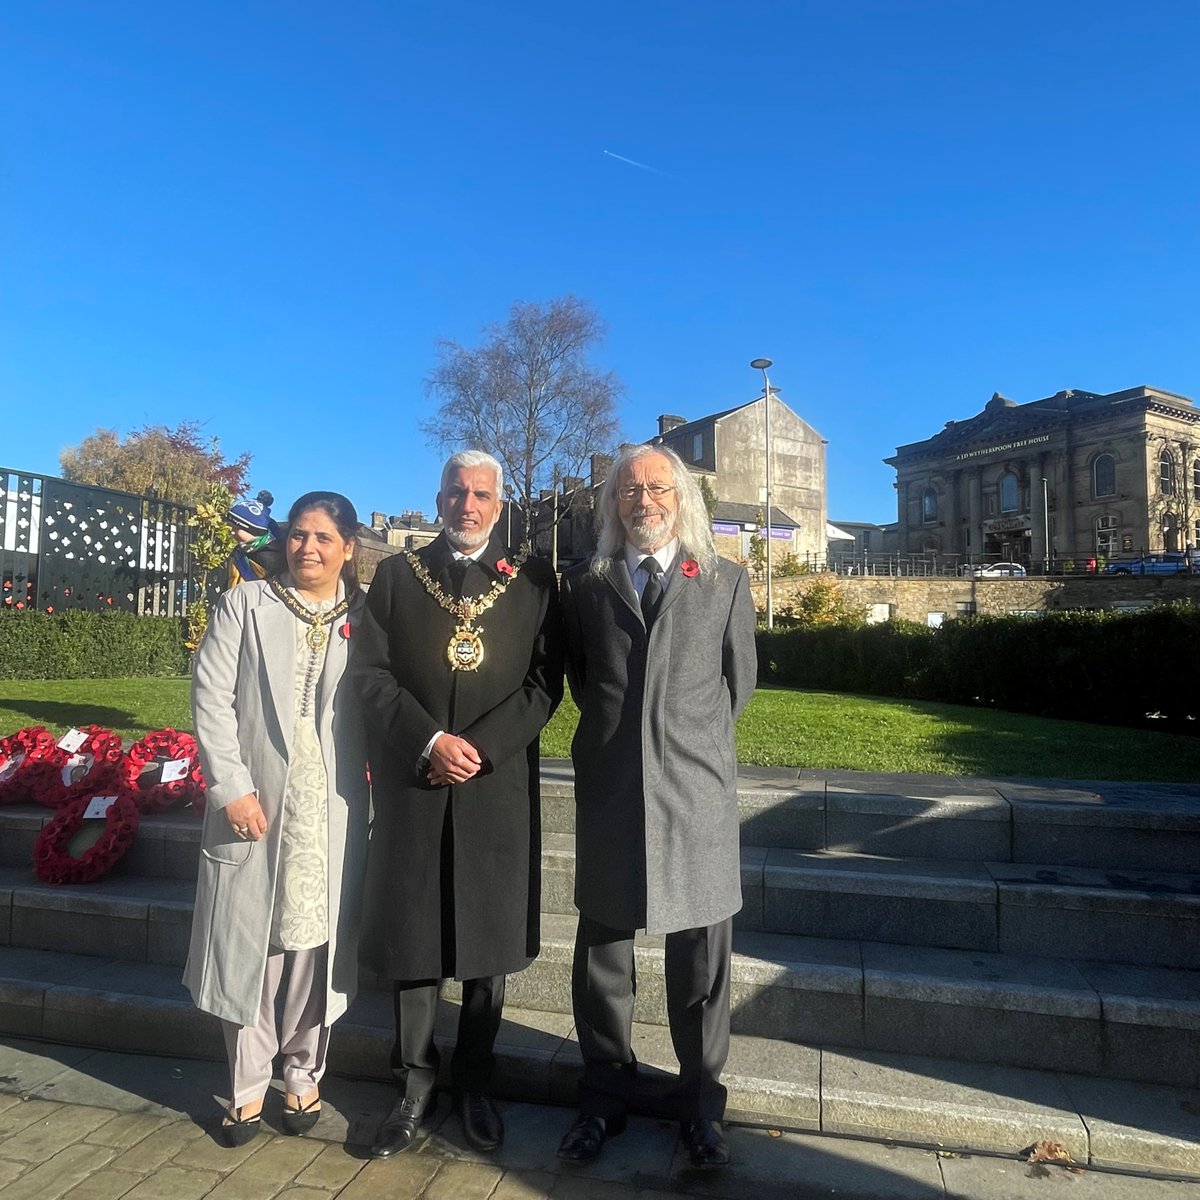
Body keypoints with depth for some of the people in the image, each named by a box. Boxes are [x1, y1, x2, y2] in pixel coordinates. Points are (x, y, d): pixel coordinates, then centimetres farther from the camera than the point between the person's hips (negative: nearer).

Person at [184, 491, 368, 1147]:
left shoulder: (366, 617, 3)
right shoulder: (244, 604, 3)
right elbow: (210, 696, -2)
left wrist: (381, 790, -7)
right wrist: (231, 786, -9)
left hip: (333, 808, 0)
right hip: (255, 801, 1)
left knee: (317, 943, 8)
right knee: (245, 942, 8)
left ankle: (303, 1075, 29)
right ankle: (248, 1085, 27)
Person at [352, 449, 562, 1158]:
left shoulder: (533, 581, 5)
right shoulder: (397, 575, 7)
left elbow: (545, 681, -1)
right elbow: (371, 672, 0)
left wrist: (481, 746, -12)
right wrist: (430, 741, -13)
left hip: (498, 787, 0)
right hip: (412, 786, 1)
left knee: (490, 939, 10)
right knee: (409, 937, 10)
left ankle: (476, 1084, 30)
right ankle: (415, 1085, 29)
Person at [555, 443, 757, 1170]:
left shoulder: (727, 581, 5)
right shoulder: (584, 584, 7)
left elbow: (740, 681, 11)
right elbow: (577, 678, 14)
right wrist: (619, 732, 11)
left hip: (698, 788, -1)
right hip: (609, 785, 1)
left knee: (700, 956, 9)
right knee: (602, 951, 11)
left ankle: (702, 1104, 28)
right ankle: (606, 1098, 30)